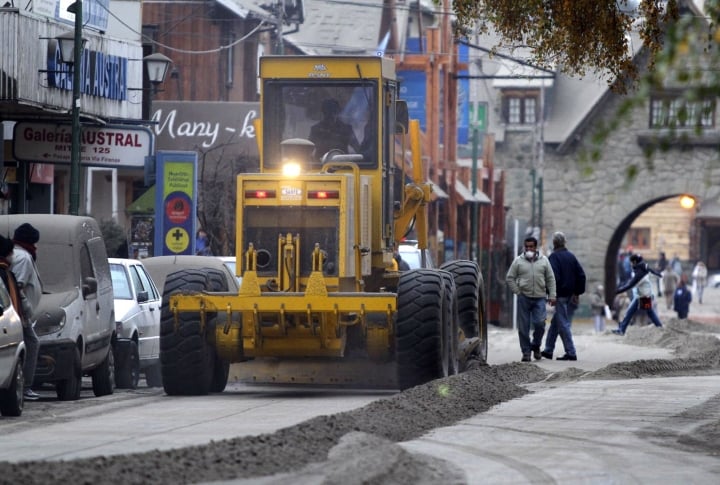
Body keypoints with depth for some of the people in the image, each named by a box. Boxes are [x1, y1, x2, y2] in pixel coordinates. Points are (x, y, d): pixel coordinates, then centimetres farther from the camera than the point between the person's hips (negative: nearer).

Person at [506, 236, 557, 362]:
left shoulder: (544, 261, 10)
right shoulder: (518, 261, 5)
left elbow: (551, 279, 12)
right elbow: (509, 278, 7)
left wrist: (552, 295, 4)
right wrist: (518, 292, -2)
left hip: (540, 298, 0)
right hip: (524, 298, 0)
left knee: (539, 323, -11)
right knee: (524, 327, -1)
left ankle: (535, 346, 13)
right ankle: (526, 352, 7)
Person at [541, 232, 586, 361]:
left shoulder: (554, 257, -11)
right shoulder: (571, 256, 9)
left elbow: (553, 276, -21)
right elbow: (581, 275, 8)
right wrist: (578, 292, 10)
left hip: (560, 296, -7)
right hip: (571, 296, 7)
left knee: (563, 324, -4)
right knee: (555, 323, 17)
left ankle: (571, 353, -8)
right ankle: (548, 350, 24)